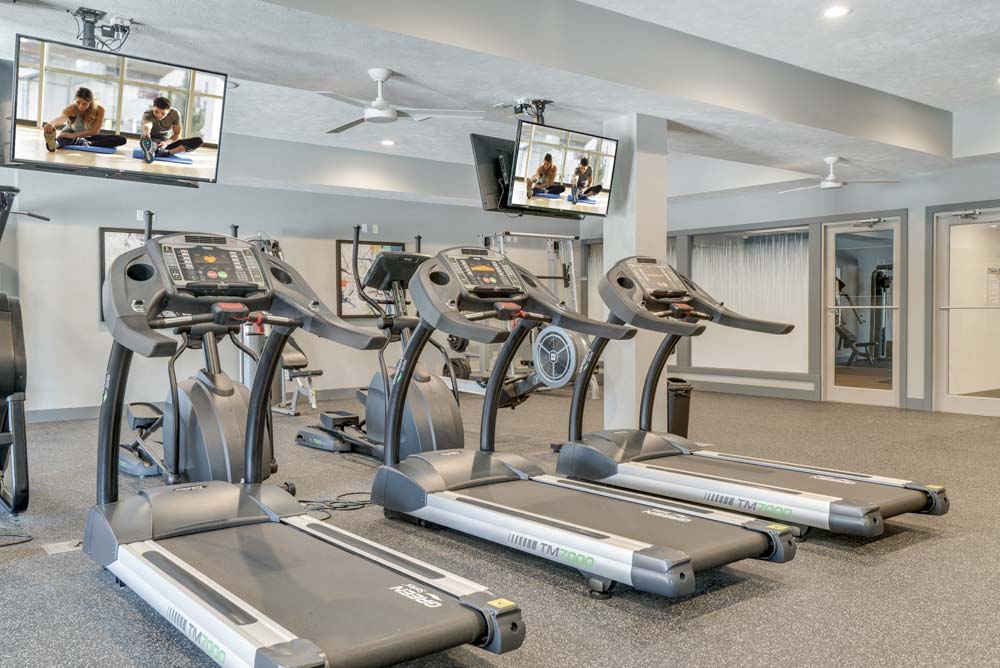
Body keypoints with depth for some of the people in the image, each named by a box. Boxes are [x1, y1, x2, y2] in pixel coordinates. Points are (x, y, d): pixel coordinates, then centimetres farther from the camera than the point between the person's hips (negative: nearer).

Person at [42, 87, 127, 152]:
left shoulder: (99, 109, -31)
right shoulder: (71, 109, -34)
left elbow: (95, 131, -34)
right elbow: (61, 117, -56)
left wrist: (73, 135, -47)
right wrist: (51, 124, -81)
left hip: (89, 136, 2)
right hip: (71, 131, -2)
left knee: (121, 140, -21)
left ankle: (84, 143, -31)